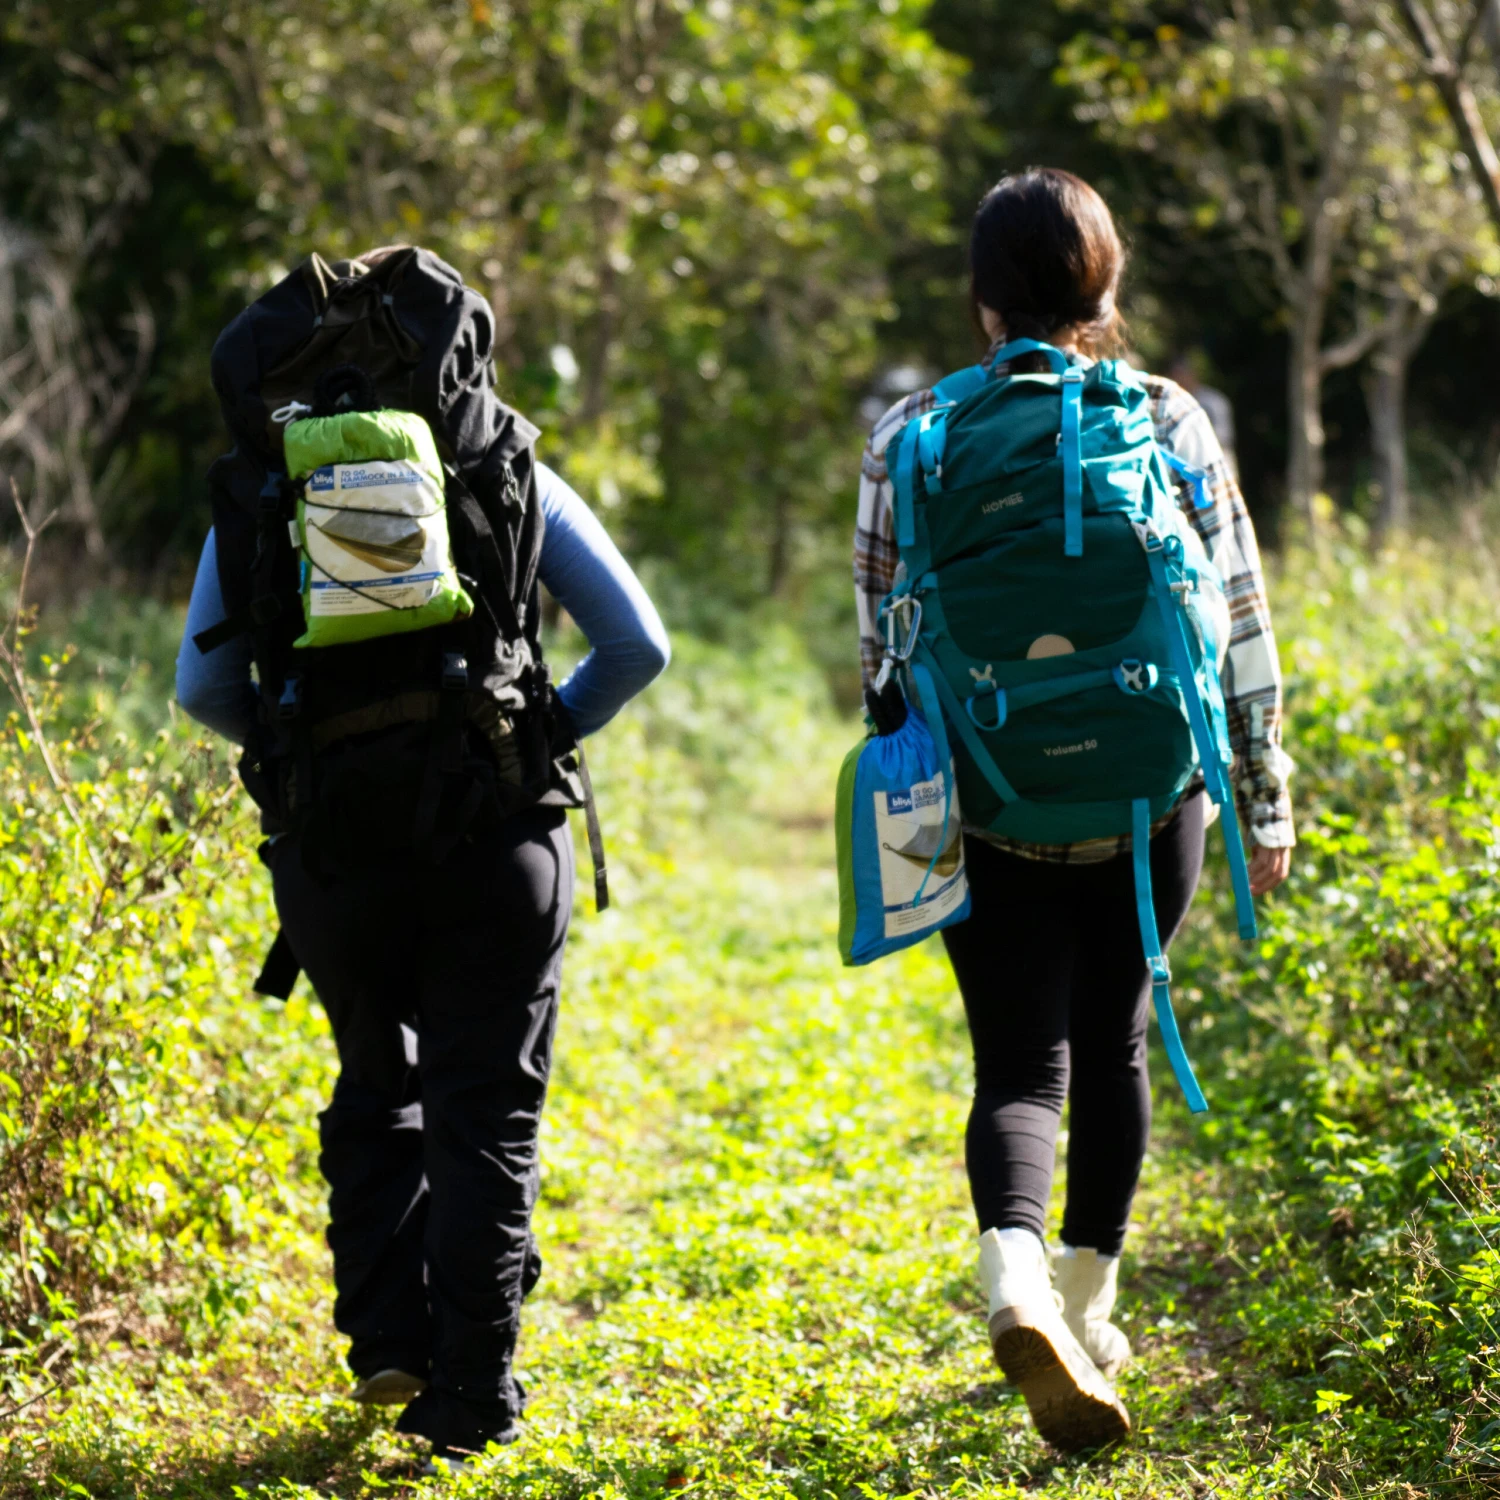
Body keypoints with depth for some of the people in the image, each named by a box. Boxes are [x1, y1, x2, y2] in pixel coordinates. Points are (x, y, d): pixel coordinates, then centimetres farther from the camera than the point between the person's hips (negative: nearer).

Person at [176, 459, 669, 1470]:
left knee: (378, 1090, 22)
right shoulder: (512, 477, 4)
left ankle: (388, 1338, 15)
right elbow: (637, 645, 0)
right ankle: (471, 1395, 6)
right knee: (485, 1110, 6)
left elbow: (206, 686, 2)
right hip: (497, 839, -1)